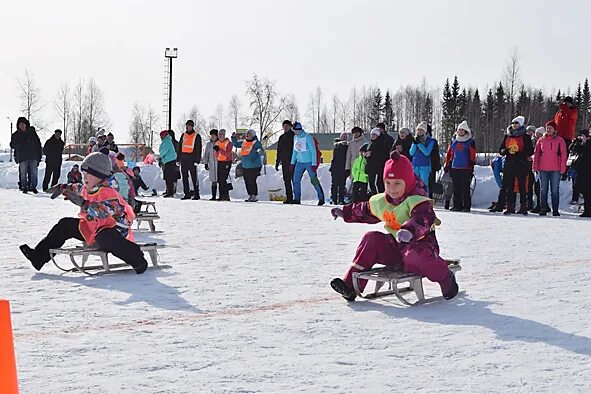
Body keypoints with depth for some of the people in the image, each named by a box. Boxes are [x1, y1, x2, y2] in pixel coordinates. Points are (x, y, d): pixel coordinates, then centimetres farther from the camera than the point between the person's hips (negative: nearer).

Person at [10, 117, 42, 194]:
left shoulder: (32, 132, 7)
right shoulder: (15, 135, 6)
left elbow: (38, 144, 10)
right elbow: (12, 145, 8)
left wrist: (39, 156, 5)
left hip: (33, 156, 0)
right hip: (22, 158, 0)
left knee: (34, 173, -2)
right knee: (23, 173, -1)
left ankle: (33, 187, 7)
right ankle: (24, 188, 6)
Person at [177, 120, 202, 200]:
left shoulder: (196, 136, 1)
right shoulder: (183, 135, 15)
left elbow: (198, 149, -3)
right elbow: (179, 147, 18)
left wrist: (197, 160, -11)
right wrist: (178, 159, 11)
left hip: (192, 159, -5)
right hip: (183, 159, 5)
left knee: (194, 177, -6)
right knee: (184, 177, 5)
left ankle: (196, 194, -3)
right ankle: (187, 194, 10)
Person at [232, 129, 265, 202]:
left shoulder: (256, 143, -6)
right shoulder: (243, 142, 13)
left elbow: (262, 152, -14)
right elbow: (235, 144, 27)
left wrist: (260, 152, -37)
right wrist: (234, 137, 12)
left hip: (254, 166, -7)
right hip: (245, 166, 7)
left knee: (252, 181, -9)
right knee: (247, 182, 10)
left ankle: (255, 196, -1)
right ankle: (250, 195, 20)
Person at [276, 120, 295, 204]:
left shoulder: (294, 136, -1)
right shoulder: (282, 137, 16)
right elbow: (279, 151, 20)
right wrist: (277, 162, 16)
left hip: (293, 161, -6)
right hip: (284, 162, 6)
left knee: (294, 180, -7)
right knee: (287, 181, 6)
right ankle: (289, 198, 10)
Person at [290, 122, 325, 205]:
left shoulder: (307, 137, -13)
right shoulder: (295, 137, 6)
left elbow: (313, 151, -13)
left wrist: (314, 164, -16)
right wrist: (292, 162, 14)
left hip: (309, 162, -6)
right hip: (299, 162, 6)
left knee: (314, 180, -4)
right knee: (296, 180, 0)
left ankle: (321, 198, 7)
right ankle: (297, 199, 8)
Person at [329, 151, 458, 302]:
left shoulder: (417, 201, -17)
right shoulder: (381, 202, 8)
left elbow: (423, 219, -37)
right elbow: (365, 212, 27)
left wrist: (409, 230, -55)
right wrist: (344, 212, 28)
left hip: (419, 244, -7)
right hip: (395, 247, 7)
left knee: (414, 256, -39)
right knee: (371, 239, -9)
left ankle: (446, 278, -14)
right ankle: (351, 284, -10)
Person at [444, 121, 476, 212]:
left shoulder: (470, 142, 1)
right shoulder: (454, 141, 15)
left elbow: (472, 156, -2)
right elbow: (449, 154, 19)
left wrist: (471, 167, -7)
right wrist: (447, 165, 15)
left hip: (466, 169, -5)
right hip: (455, 168, 5)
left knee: (465, 189, -4)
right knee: (456, 189, 6)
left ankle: (466, 206, 0)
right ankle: (457, 205, 12)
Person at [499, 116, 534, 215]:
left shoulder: (525, 137, 2)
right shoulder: (507, 136, 15)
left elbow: (530, 151, -3)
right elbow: (501, 150, 17)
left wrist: (520, 153, -17)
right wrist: (506, 151, -6)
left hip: (521, 164, -4)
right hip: (509, 164, 4)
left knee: (522, 186, -4)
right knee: (509, 186, 2)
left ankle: (523, 207, 0)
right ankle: (510, 207, 8)